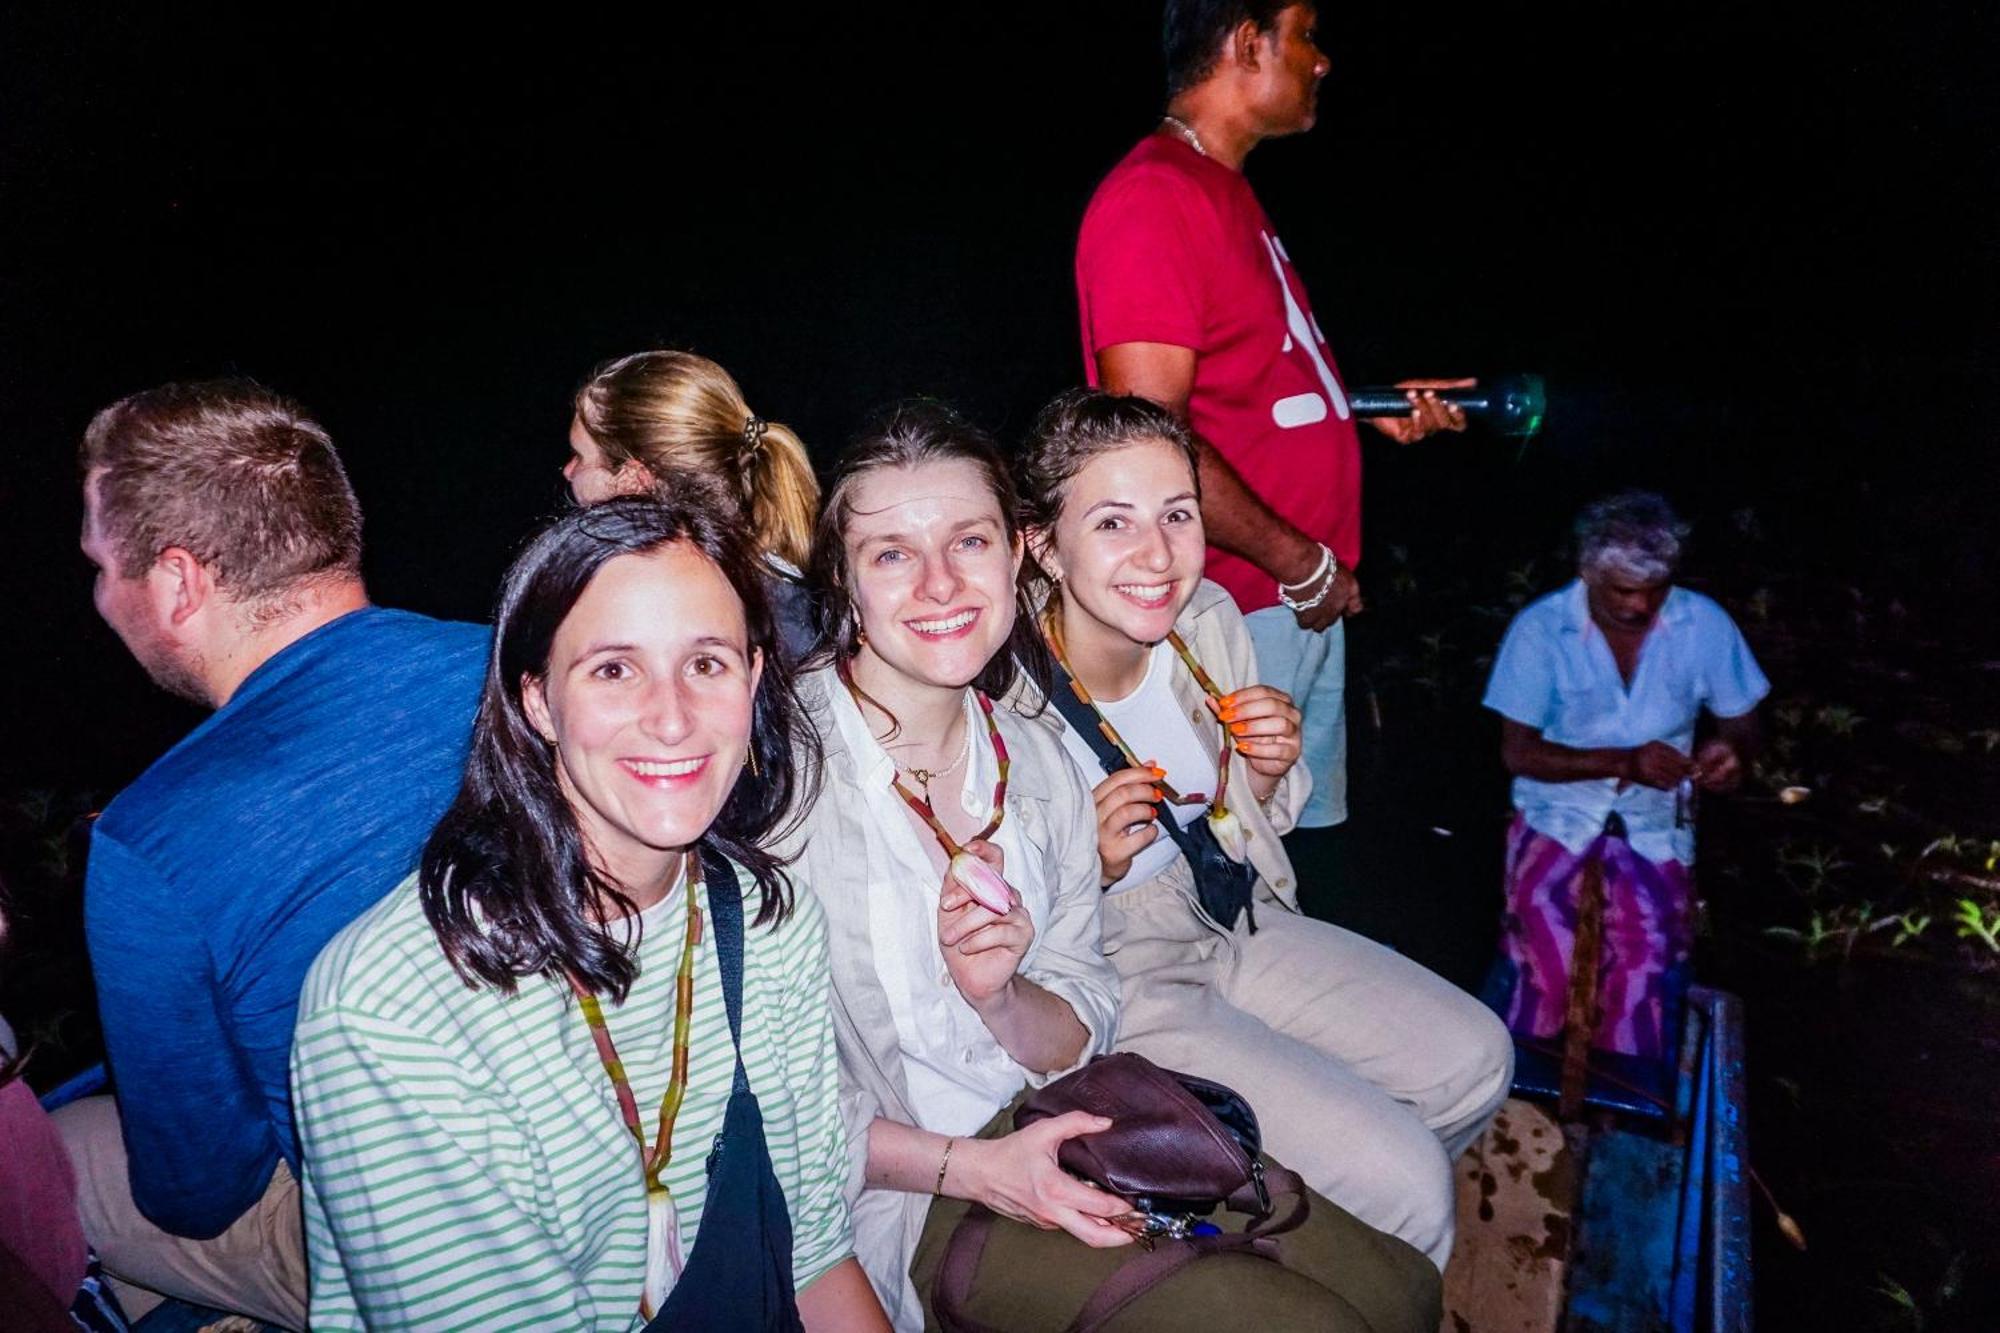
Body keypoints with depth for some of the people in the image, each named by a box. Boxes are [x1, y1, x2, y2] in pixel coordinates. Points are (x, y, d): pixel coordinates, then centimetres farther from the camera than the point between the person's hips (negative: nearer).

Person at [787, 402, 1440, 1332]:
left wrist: (998, 997, -17)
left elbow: (1080, 1035, 4)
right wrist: (970, 1166, -19)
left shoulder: (1034, 755, 1)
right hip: (900, 1198, -6)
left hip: (1058, 1124, 6)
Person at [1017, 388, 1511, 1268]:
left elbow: (1250, 821, 10)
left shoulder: (1208, 617, -7)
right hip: (1112, 982, -7)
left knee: (1474, 1060, 5)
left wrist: (1267, 771, -12)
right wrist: (1090, 865, -31)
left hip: (1240, 925, 7)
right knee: (1401, 1181, -14)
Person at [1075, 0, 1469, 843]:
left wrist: (1370, 407, 11)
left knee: (1306, 842, 19)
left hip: (1309, 602, 10)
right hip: (1242, 609, -10)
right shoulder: (1155, 198, -17)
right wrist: (1304, 566, -17)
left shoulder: (1228, 193, 15)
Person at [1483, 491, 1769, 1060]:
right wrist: (1623, 762, -20)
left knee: (1646, 964, -25)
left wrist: (1732, 749, -15)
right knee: (1546, 955, -27)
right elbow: (1518, 751, -6)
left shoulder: (1705, 624, 1)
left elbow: (1741, 721, 12)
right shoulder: (1540, 628, -6)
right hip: (1558, 815, -1)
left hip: (1656, 826, 2)